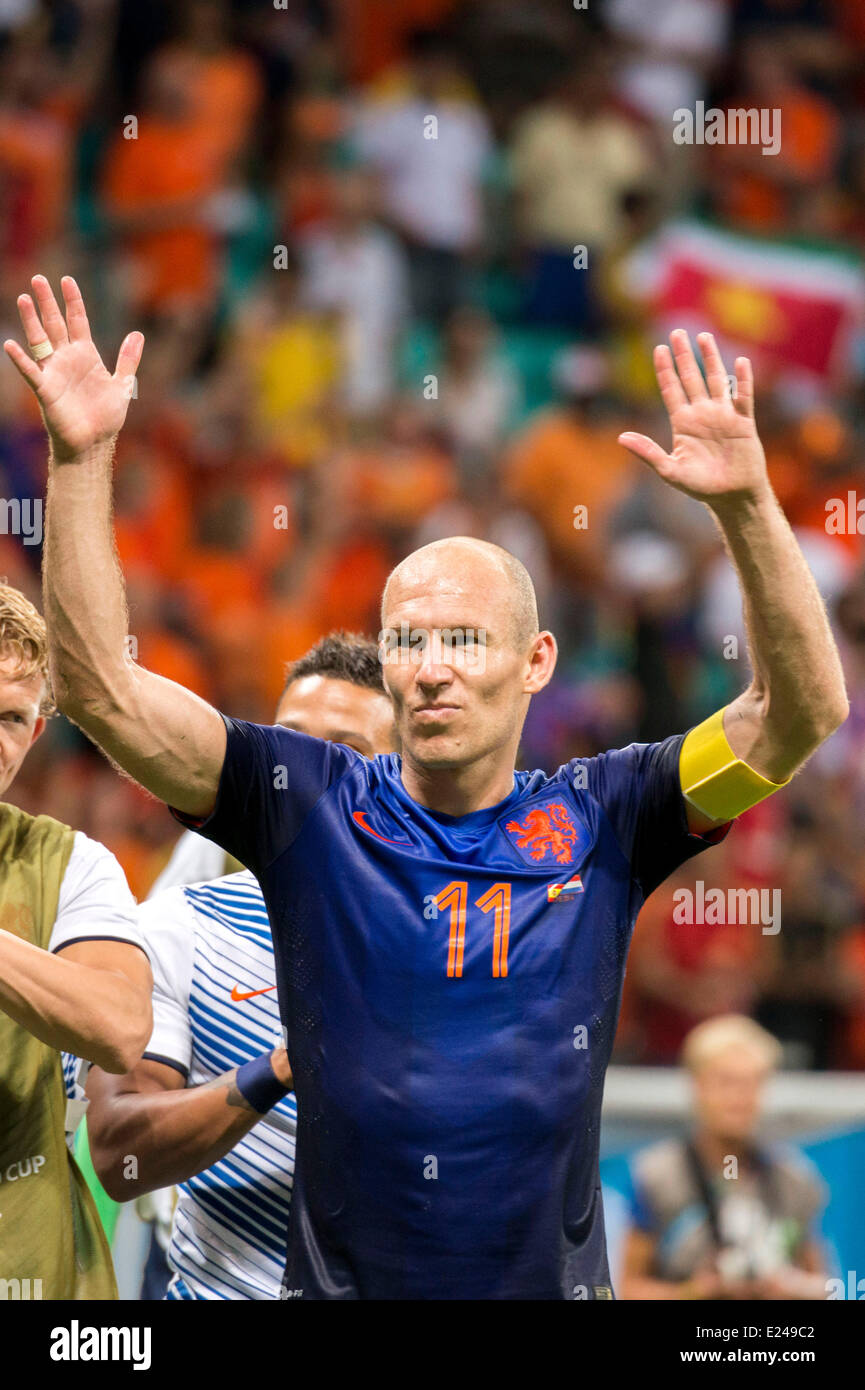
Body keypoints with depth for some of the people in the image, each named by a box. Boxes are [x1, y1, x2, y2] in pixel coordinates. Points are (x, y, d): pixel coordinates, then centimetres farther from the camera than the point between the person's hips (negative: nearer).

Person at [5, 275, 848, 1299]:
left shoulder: (597, 820, -1)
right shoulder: (310, 806, -1)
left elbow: (804, 711, -9)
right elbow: (102, 688, -8)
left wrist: (746, 503, -22)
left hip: (554, 1280, 0)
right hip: (341, 1278, 0)